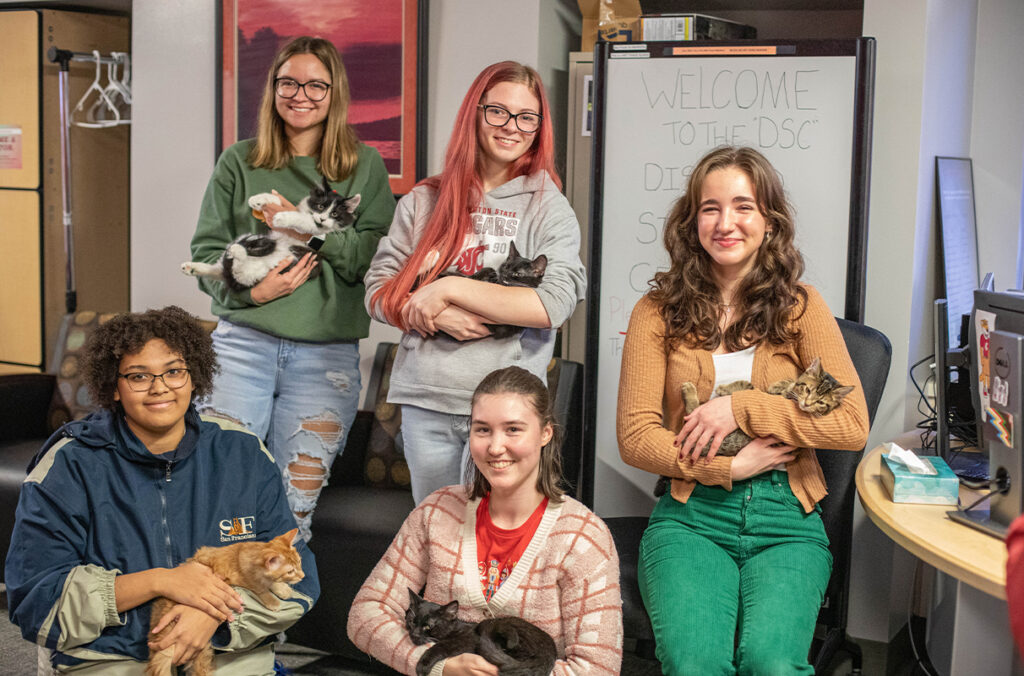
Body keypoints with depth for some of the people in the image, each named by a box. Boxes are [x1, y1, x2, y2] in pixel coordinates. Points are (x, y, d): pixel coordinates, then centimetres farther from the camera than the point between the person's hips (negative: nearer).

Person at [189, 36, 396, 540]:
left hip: (326, 354, 0)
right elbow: (206, 251, 6)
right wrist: (247, 289, -12)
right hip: (243, 342, 0)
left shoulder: (365, 167, 7)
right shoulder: (239, 163, 8)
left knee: (293, 509, 7)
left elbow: (380, 257, -2)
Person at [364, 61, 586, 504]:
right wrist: (442, 316, -12)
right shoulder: (424, 201, 9)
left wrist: (450, 289, -12)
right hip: (426, 401, 3)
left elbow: (554, 304, -12)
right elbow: (378, 294, 7)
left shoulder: (548, 207, 1)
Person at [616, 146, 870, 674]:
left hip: (786, 517, 0)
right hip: (690, 513, 0)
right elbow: (635, 437, 1)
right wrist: (730, 465, -10)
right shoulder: (659, 312, 6)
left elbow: (853, 425, -2)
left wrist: (741, 408, -9)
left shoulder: (800, 307, 8)